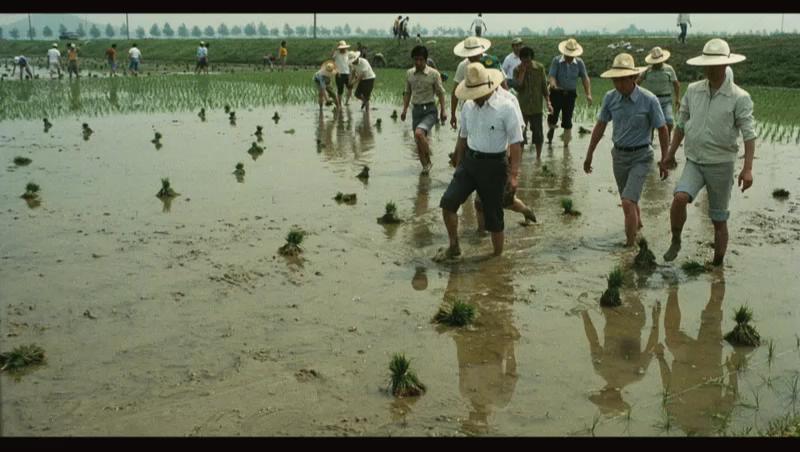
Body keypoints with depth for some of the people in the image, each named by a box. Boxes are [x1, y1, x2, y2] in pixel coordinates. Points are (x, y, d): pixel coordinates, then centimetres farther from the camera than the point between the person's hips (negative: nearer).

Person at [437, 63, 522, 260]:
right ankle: (453, 247, 9)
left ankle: (497, 256, 20)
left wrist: (513, 174, -16)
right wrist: (458, 165, 20)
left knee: (493, 215, 4)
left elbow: (515, 142, -12)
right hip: (469, 161, 5)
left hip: (493, 164, -5)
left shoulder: (505, 107, -12)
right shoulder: (468, 106, 4)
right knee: (448, 202, -9)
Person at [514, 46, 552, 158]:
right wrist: (523, 71, -22)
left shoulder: (539, 68, -3)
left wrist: (548, 103, -2)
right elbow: (518, 87, -20)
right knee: (521, 133, 0)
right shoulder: (517, 70, -7)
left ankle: (538, 157, 23)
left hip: (537, 107, 1)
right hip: (522, 107, -1)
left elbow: (544, 86, 2)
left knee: (538, 134, 7)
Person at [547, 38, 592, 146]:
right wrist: (554, 85, -37)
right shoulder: (556, 61, -7)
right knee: (553, 117, -3)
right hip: (557, 93, -1)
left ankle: (566, 143, 10)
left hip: (570, 94, 1)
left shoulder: (579, 63, -1)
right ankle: (551, 129, 31)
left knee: (567, 119, 1)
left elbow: (585, 78, -4)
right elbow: (551, 75, -14)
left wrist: (588, 94, -16)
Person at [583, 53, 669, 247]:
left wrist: (664, 160, -4)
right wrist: (589, 155, 8)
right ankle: (637, 223, 52)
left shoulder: (649, 100, -18)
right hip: (619, 155, 5)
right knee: (629, 200, 23)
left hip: (641, 157, -5)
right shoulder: (610, 97, -7)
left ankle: (630, 245, -8)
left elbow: (662, 130, -8)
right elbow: (600, 126, 5)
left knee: (628, 203, -17)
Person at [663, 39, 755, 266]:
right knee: (680, 198, -25)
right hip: (694, 162, 2)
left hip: (721, 164, -2)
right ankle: (675, 242, -3)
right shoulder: (693, 90, 2)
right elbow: (681, 123, 13)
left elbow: (749, 134, -13)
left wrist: (748, 168, -22)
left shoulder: (739, 97, -9)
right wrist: (671, 153, 15)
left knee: (719, 219, 6)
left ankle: (717, 265, 21)